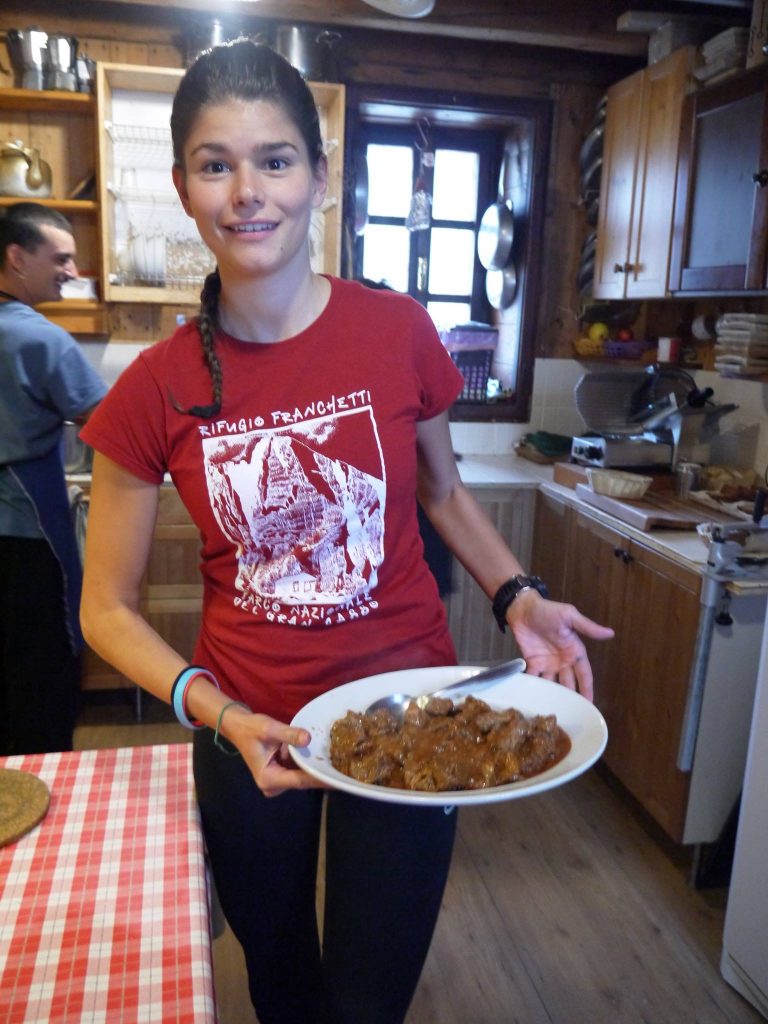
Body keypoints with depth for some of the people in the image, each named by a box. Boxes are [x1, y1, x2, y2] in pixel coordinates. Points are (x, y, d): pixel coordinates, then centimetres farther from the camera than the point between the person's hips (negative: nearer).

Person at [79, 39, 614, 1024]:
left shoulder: (397, 330, -11)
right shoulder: (156, 390, -12)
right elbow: (107, 608, -5)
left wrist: (519, 600, -9)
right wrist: (218, 713, -20)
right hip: (250, 728, 1)